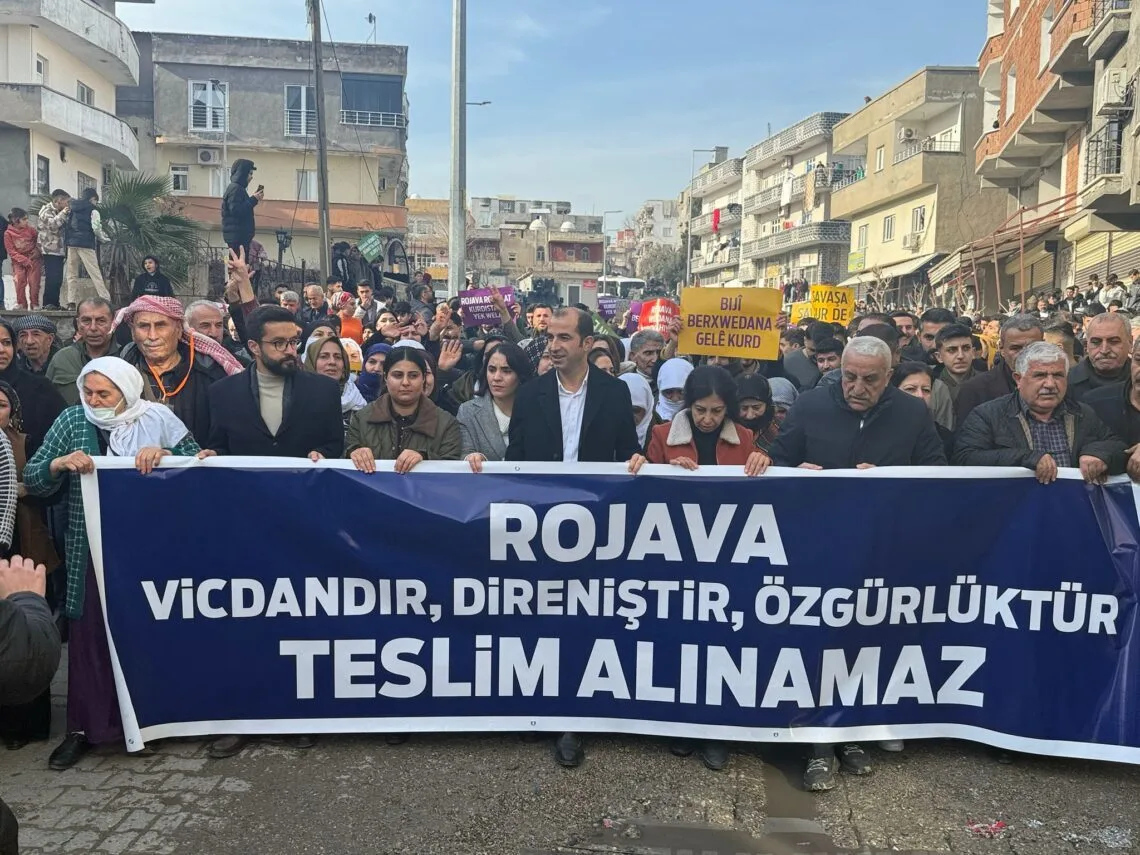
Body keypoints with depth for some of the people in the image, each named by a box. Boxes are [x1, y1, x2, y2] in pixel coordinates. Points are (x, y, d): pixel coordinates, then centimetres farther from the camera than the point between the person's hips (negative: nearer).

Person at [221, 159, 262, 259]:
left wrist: (254, 199, 12)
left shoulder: (238, 188, 17)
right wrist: (254, 199, -16)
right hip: (236, 236, -10)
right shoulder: (235, 188, -13)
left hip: (240, 234, 10)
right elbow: (236, 211, -22)